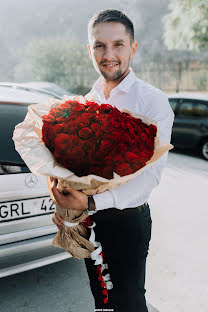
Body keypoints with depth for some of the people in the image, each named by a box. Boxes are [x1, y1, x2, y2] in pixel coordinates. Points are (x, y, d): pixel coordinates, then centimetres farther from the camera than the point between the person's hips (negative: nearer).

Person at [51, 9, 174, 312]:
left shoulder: (153, 101, -13)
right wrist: (63, 203, -3)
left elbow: (151, 172, -20)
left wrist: (94, 202, -28)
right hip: (88, 218, 5)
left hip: (128, 219, -5)